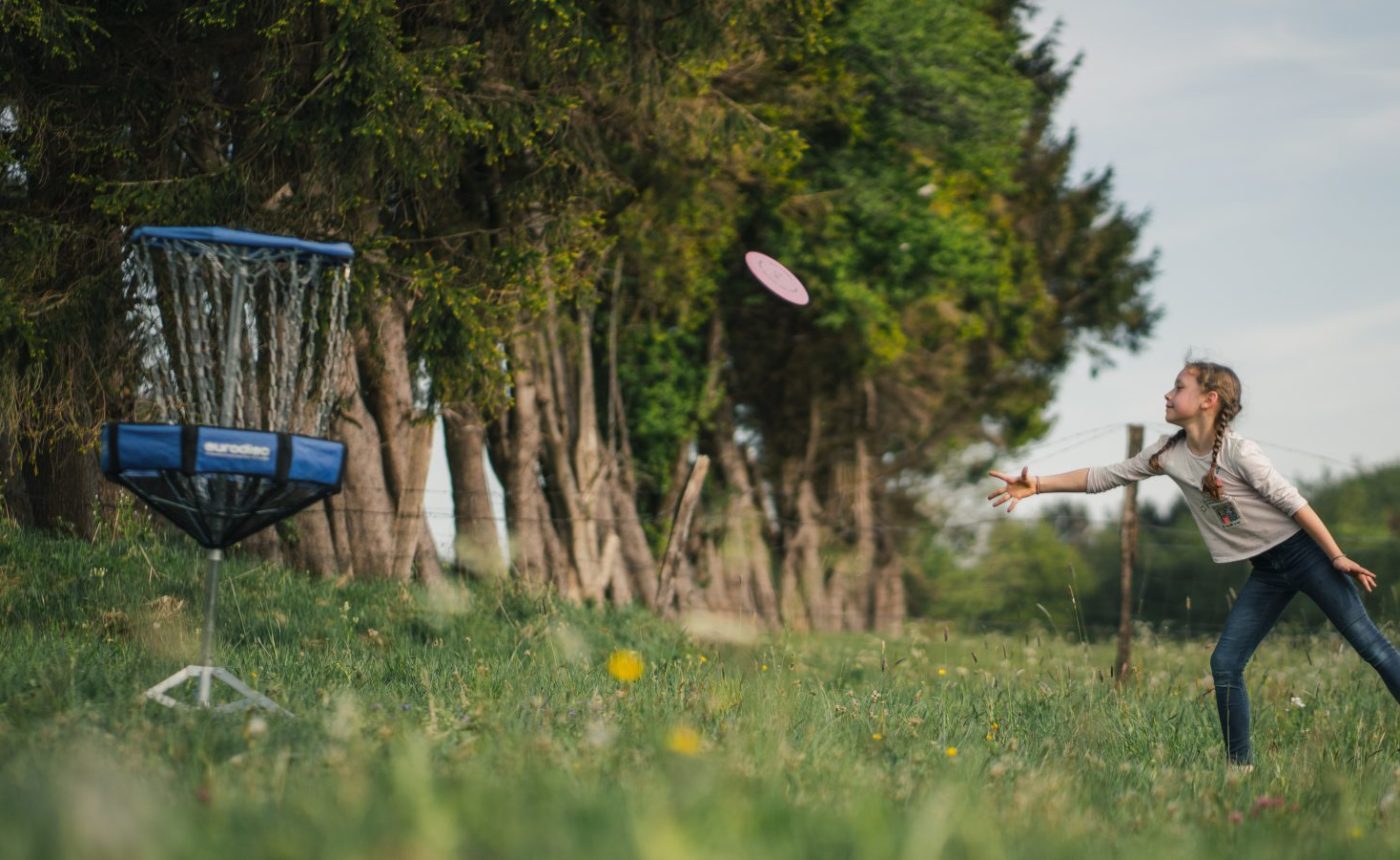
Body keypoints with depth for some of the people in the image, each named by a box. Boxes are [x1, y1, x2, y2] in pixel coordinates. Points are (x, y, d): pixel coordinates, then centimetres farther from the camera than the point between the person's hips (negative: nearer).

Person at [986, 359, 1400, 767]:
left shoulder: (1238, 452, -19)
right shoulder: (1168, 454, -1)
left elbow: (1292, 502, -15)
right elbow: (1103, 477, 2)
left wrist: (1337, 557, -13)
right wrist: (1038, 485, -6)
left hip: (1303, 552, -6)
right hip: (1266, 573, 6)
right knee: (1224, 665, -1)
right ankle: (1241, 764, 7)